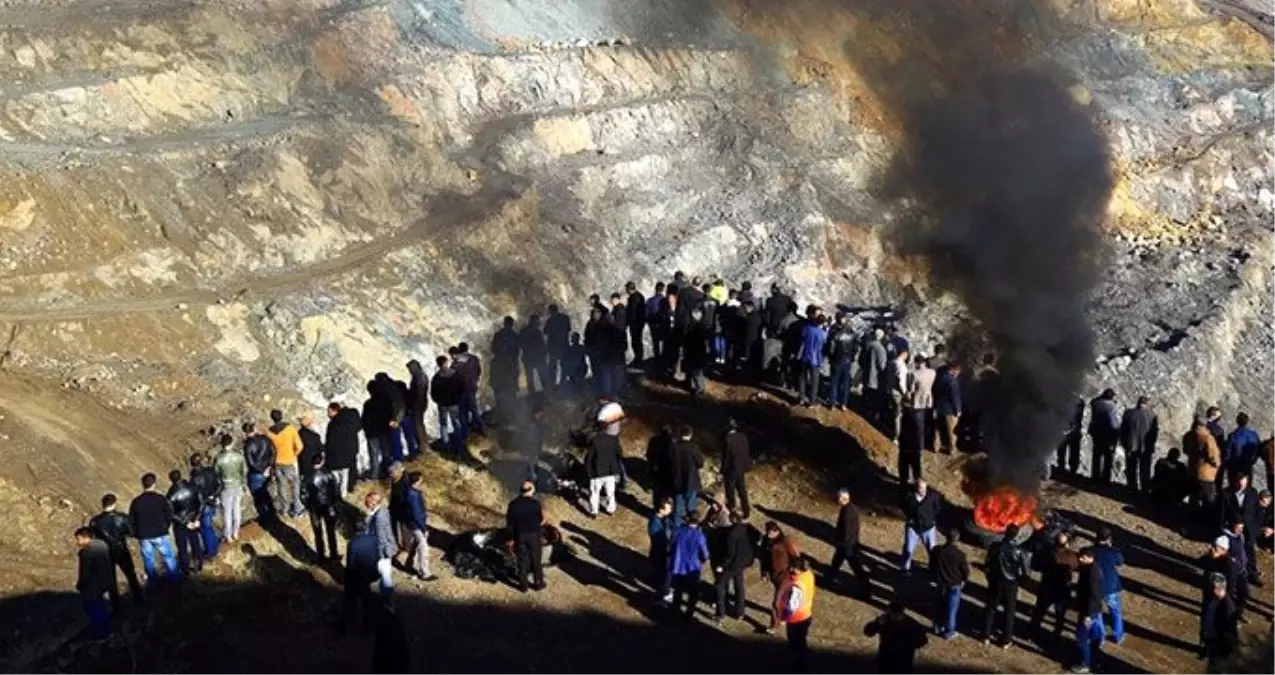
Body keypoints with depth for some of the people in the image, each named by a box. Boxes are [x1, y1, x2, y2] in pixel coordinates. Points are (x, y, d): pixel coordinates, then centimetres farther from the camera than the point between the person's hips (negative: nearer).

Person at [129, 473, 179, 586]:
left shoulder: (136, 502, -7)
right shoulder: (160, 499, -13)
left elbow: (131, 521, -1)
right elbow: (169, 515, -6)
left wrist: (137, 532, 14)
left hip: (144, 536, 1)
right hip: (160, 534, -1)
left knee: (148, 559, 14)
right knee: (168, 556, 14)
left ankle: (153, 581, 22)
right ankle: (175, 579, 21)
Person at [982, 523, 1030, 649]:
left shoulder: (994, 547, -14)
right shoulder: (1019, 551, -20)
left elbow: (988, 565, -3)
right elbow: (1024, 572, -15)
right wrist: (1017, 578, 5)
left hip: (996, 582, 2)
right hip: (1011, 584, -2)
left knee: (990, 608, 18)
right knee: (1009, 612, 13)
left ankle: (986, 636, 24)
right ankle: (1006, 641, 18)